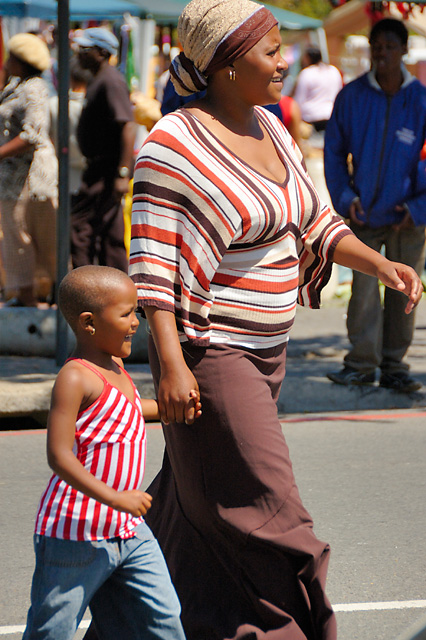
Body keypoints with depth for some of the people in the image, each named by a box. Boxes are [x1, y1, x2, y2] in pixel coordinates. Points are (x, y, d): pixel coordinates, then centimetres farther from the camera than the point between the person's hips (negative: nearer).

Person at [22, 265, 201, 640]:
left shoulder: (115, 366, 11)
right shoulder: (75, 378, -18)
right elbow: (59, 456, -24)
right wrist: (114, 497, -29)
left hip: (127, 531, 9)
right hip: (75, 529, -8)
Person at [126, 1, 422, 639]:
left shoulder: (269, 129, 8)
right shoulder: (175, 145, -17)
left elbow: (312, 223, 16)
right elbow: (152, 260, -18)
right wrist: (170, 363, -23)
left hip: (263, 348, 9)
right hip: (209, 353, -9)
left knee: (199, 502, 17)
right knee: (263, 508, -6)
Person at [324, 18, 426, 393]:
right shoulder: (351, 97, -3)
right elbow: (335, 151, 6)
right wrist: (345, 198, -5)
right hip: (365, 213, 0)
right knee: (363, 288, -2)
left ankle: (394, 365, 15)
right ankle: (362, 364, 7)